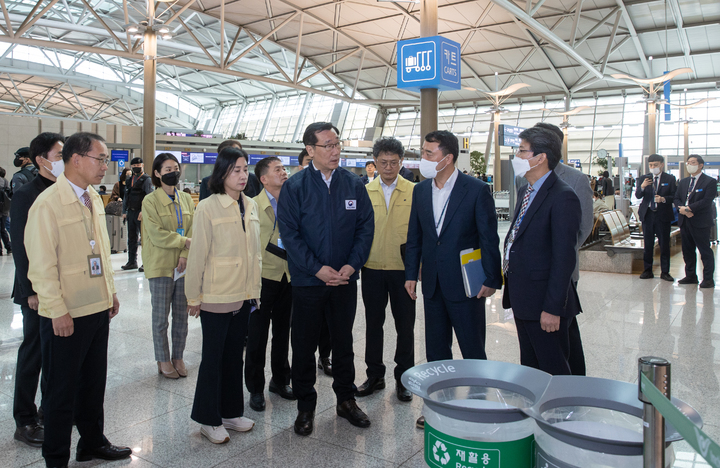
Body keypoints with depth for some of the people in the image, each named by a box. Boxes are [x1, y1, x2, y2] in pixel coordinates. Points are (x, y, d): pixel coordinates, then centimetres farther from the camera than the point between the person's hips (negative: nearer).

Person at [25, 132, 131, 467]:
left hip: (98, 308, 7)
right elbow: (42, 265, -16)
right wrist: (58, 311, -16)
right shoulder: (48, 203, -16)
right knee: (62, 390, 9)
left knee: (94, 382, 19)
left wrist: (111, 291, 14)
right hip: (66, 316, -7)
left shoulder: (94, 199, 8)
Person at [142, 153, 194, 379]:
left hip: (184, 265, 4)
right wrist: (185, 242, -12)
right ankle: (163, 361, 20)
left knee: (182, 315, 10)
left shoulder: (186, 199, 9)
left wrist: (185, 255, -10)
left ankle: (178, 358, 23)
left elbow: (192, 231, 3)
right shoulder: (150, 201, -5)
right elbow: (157, 235, -12)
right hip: (161, 266, -4)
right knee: (161, 316, 6)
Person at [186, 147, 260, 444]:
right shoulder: (208, 208, -11)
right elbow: (197, 255, -9)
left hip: (244, 295, 5)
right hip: (216, 297, -5)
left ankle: (230, 412, 31)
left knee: (234, 354, 16)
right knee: (213, 357, 7)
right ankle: (208, 419, 23)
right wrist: (193, 297, -7)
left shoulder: (250, 206, 7)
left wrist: (255, 289, 12)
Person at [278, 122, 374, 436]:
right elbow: (289, 233, -9)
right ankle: (305, 406, 25)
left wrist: (352, 264, -11)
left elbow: (366, 227, 1)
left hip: (345, 279, 2)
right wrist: (318, 269, -15)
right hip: (307, 281, -2)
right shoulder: (294, 187, -6)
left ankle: (346, 400, 32)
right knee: (304, 345, 8)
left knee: (344, 342, 15)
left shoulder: (354, 184, 2)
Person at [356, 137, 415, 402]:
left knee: (405, 325, 7)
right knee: (373, 323, 11)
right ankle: (375, 376, 27)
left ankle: (404, 378, 24)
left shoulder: (414, 192, 1)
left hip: (402, 269, -1)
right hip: (372, 268, 2)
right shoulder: (365, 192, 6)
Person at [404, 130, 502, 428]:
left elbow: (489, 238, -8)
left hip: (465, 283, -5)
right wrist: (411, 274, 7)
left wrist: (491, 280, -10)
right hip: (433, 283, 5)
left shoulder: (477, 190, -10)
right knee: (436, 349, 14)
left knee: (473, 350, 6)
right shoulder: (421, 190, 6)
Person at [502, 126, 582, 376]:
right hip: (523, 299, 9)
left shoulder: (562, 198, -17)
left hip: (544, 303, -9)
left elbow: (564, 259, -20)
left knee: (554, 371, 5)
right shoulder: (525, 192, 13)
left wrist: (553, 308, -20)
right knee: (529, 367, 20)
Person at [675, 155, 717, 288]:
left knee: (705, 251, -2)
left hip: (701, 222, -6)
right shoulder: (683, 182, 16)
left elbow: (706, 201, -15)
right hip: (684, 221, 6)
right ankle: (691, 276, 20)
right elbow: (676, 198, 10)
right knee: (687, 250, 11)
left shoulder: (710, 182, -4)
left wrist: (688, 208, -16)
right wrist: (682, 210, -9)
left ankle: (708, 279, 5)